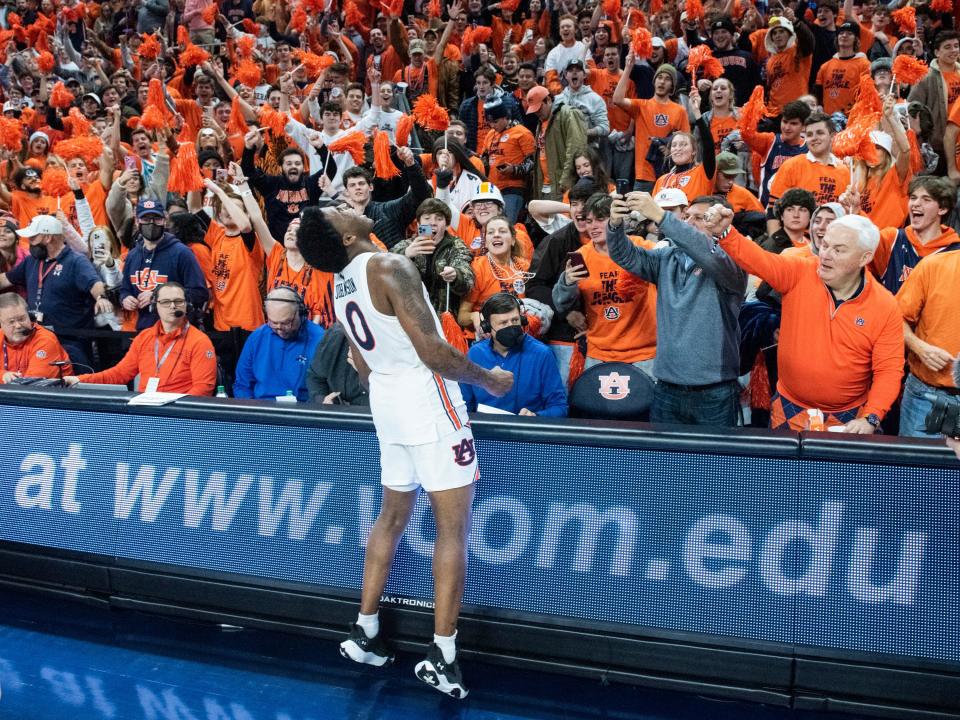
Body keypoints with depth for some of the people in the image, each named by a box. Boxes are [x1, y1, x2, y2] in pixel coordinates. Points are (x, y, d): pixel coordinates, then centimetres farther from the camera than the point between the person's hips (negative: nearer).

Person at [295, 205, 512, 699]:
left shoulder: (340, 286, 9)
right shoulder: (389, 267, -17)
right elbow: (433, 352, -20)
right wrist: (488, 379, -6)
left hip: (387, 401, 8)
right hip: (427, 400, -8)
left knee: (392, 516, 20)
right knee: (452, 527, -1)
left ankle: (365, 632, 26)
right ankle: (441, 655, 2)